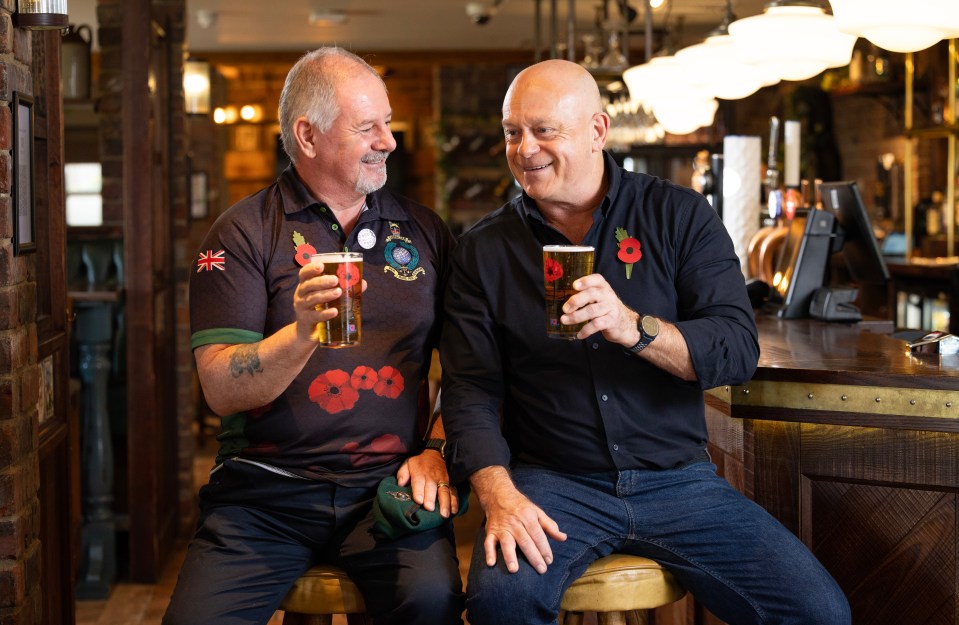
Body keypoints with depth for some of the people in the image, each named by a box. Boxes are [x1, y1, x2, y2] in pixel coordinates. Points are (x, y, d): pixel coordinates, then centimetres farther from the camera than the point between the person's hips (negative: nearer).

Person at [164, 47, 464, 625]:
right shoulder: (245, 232, 2)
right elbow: (220, 390, -7)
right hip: (267, 487, -1)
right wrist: (303, 332, -24)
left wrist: (436, 452, -1)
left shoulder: (423, 230, 12)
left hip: (387, 483, 1)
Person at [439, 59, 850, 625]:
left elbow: (739, 351, -6)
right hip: (551, 482, -1)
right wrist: (499, 496, -18)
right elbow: (471, 390, 0)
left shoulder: (680, 216, 4)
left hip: (678, 478, 1)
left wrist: (633, 328, -24)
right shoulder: (484, 249, 6)